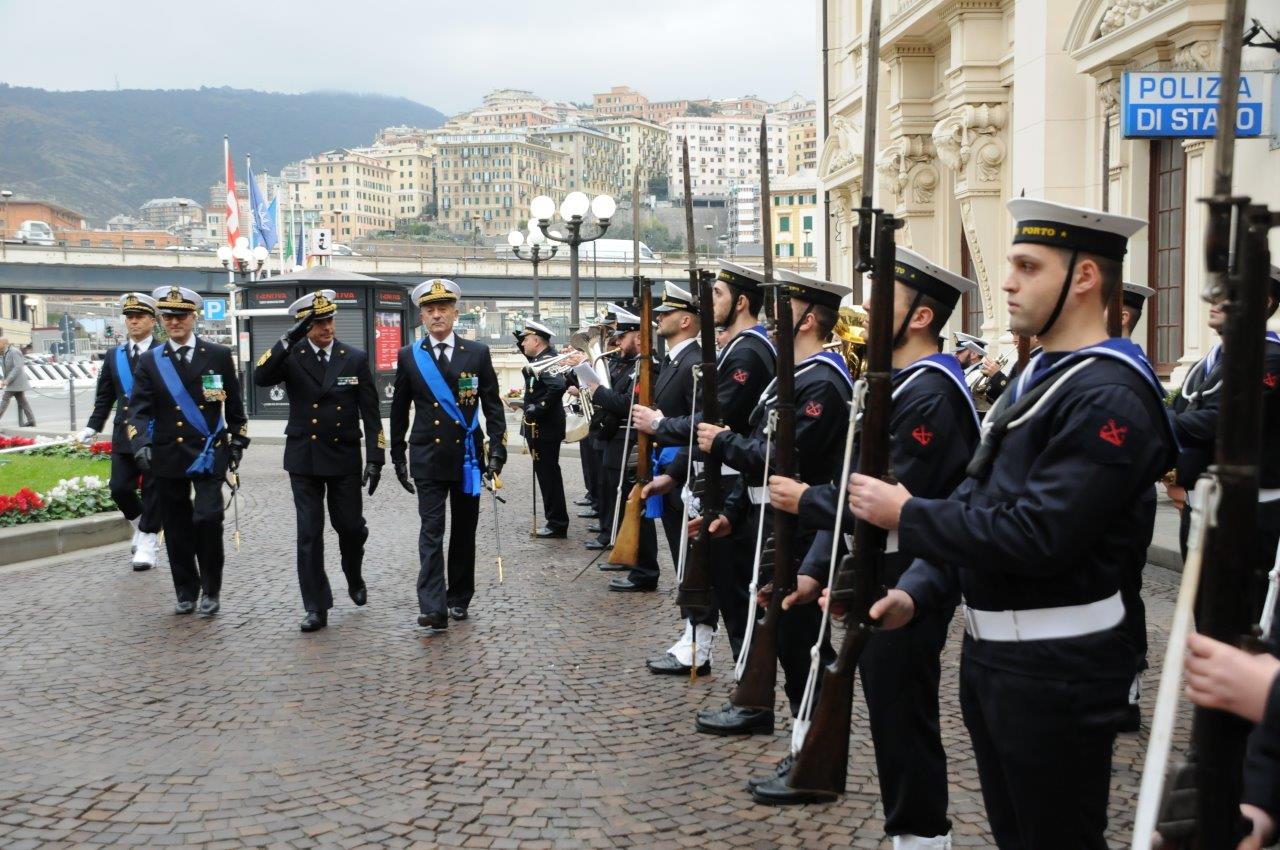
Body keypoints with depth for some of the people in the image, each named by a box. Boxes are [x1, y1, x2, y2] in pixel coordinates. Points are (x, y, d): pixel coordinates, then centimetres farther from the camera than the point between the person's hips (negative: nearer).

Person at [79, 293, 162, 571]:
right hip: (124, 435, 4)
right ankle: (140, 526, 27)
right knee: (120, 488, 2)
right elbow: (104, 398, 14)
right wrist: (92, 428, 5)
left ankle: (147, 542, 12)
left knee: (153, 491, 1)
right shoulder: (114, 356, 10)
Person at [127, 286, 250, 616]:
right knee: (176, 527, 8)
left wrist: (237, 443, 8)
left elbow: (234, 405, 9)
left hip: (209, 453, -2)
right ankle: (186, 590, 23)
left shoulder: (219, 355, 3)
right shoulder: (149, 361, 5)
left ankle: (211, 589, 3)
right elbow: (140, 409, -3)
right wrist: (141, 444, -19)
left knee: (207, 518, -14)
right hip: (167, 456, 2)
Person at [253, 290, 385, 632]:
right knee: (309, 534, 1)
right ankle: (316, 607, 7)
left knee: (351, 526, 7)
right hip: (304, 459, 0)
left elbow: (370, 412, 0)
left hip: (344, 458, 0)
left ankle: (354, 578, 37)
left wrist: (375, 459, -5)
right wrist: (289, 339, -28)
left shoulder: (355, 358, 0)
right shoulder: (291, 356, -1)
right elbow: (260, 378, -21)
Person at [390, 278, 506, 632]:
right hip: (428, 457, -1)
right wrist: (398, 457, 9)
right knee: (431, 532, -9)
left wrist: (497, 450, -6)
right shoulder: (409, 356, 3)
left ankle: (460, 599, 23)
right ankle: (433, 608, -15)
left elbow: (493, 406, 3)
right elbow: (399, 411, 9)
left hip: (468, 456, 1)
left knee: (464, 531, 10)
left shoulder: (478, 353, 2)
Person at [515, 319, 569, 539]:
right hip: (541, 428, 10)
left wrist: (539, 408, -26)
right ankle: (556, 521, 24)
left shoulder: (547, 361, -18)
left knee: (548, 475, -3)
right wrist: (520, 342, 20)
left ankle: (557, 524, 3)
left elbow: (558, 386, -35)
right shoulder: (541, 357, 11)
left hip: (543, 429, -10)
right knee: (548, 474, 16)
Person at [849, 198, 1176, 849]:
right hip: (990, 651, 9)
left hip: (1055, 671, -9)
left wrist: (906, 515, -18)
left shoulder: (1109, 397, -20)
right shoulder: (1037, 376, 12)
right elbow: (976, 501, 14)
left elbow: (1037, 537, -27)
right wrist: (916, 591, 2)